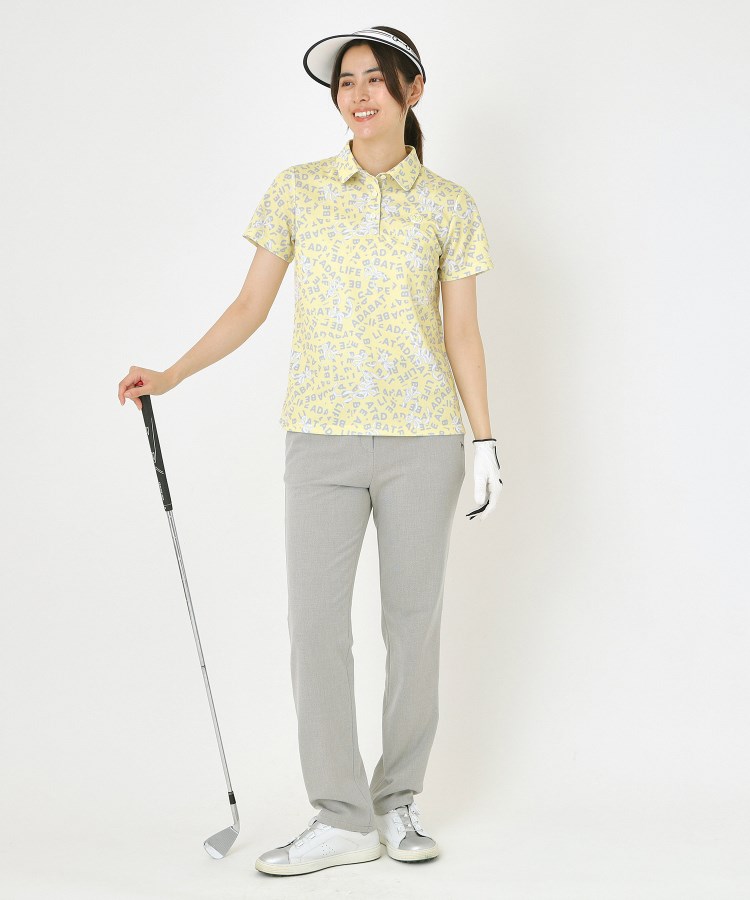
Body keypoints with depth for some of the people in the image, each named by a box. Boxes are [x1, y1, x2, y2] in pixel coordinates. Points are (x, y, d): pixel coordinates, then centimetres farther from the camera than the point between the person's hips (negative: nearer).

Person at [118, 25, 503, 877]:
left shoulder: (448, 206, 5)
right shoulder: (297, 191, 5)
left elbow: (462, 335, 6)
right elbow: (250, 308, 8)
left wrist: (485, 440, 3)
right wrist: (171, 375, -3)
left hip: (421, 439, 0)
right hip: (322, 438, 1)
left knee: (413, 620, 5)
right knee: (316, 623, -3)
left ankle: (397, 803, 19)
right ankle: (342, 818, 6)